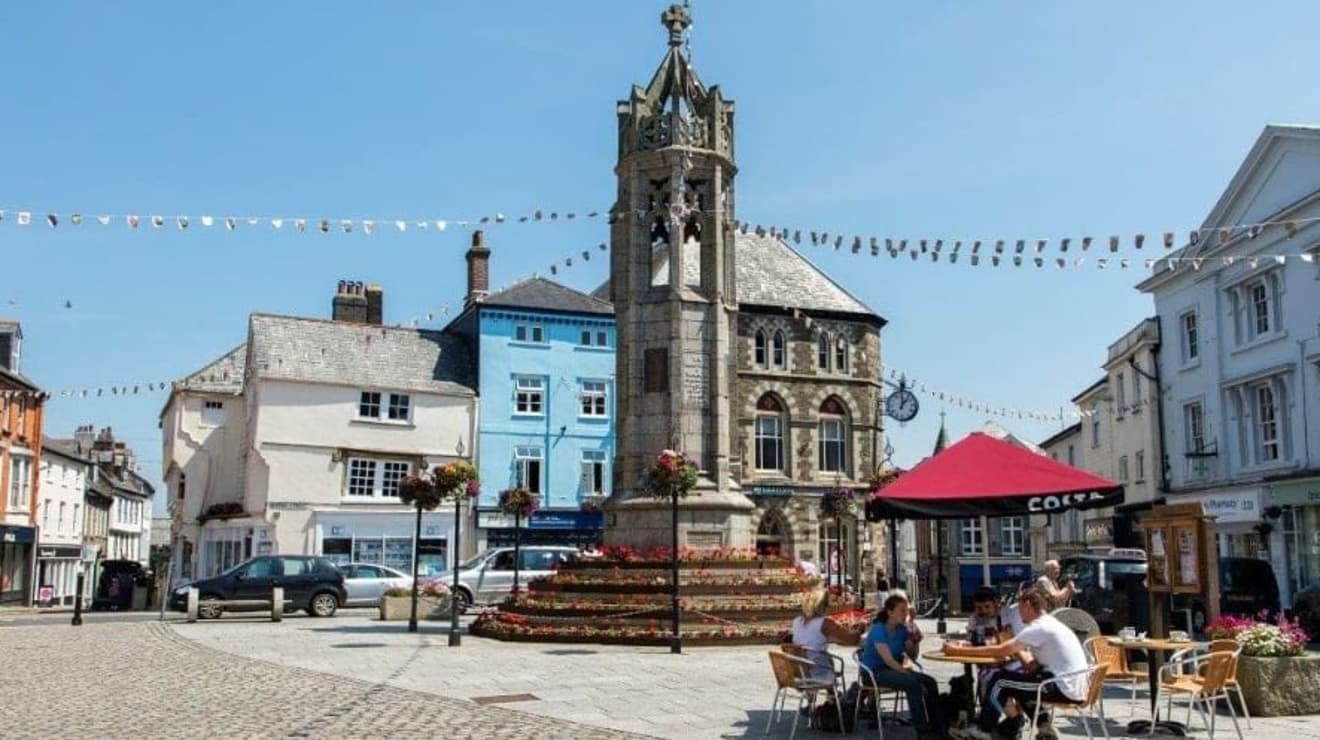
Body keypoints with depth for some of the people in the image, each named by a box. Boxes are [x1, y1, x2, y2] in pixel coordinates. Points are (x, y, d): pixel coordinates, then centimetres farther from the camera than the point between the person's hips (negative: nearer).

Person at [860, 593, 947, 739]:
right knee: (913, 684, -29)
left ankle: (938, 726, -4)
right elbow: (889, 660, -25)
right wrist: (906, 672, -28)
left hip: (894, 670, 8)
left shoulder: (902, 629, 4)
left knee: (930, 682, -10)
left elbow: (912, 656, 11)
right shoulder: (878, 629, -18)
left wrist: (916, 641, -7)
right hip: (874, 673, -8)